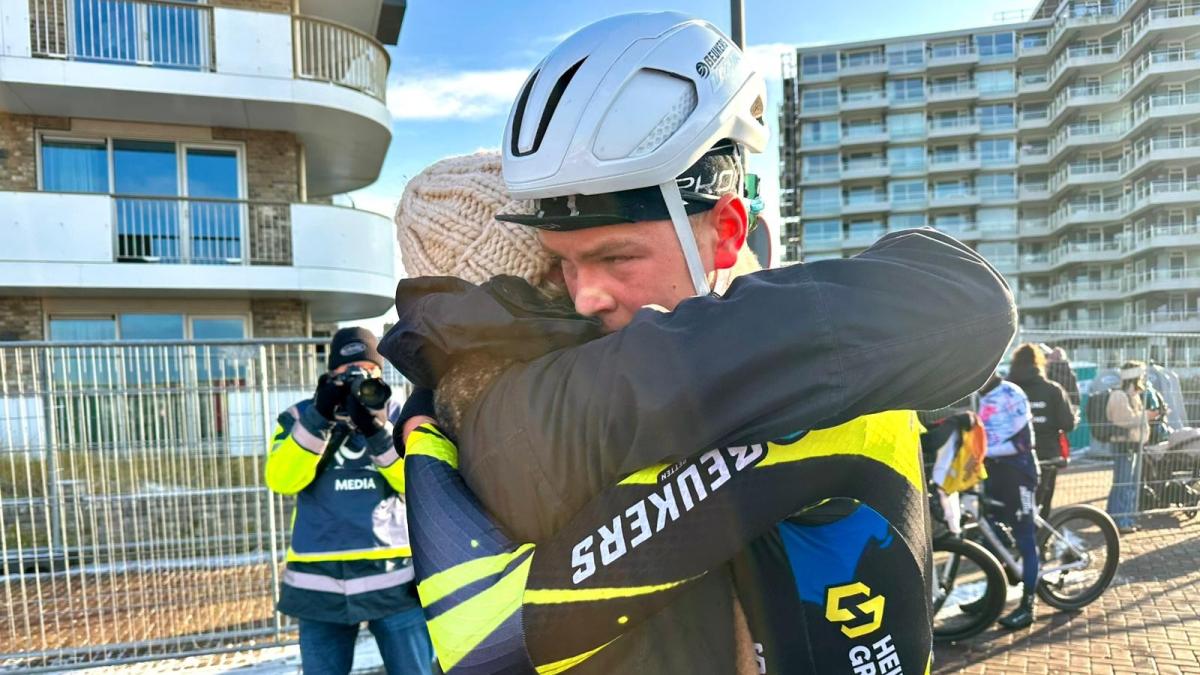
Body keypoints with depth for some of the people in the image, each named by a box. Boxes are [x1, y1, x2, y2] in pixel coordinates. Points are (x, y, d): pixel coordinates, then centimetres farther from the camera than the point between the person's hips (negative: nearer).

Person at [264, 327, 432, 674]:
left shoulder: (398, 415, 5)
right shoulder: (301, 416, 5)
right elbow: (281, 480, -10)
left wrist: (378, 433, -19)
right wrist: (319, 420, -20)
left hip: (393, 576, 0)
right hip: (321, 583, 1)